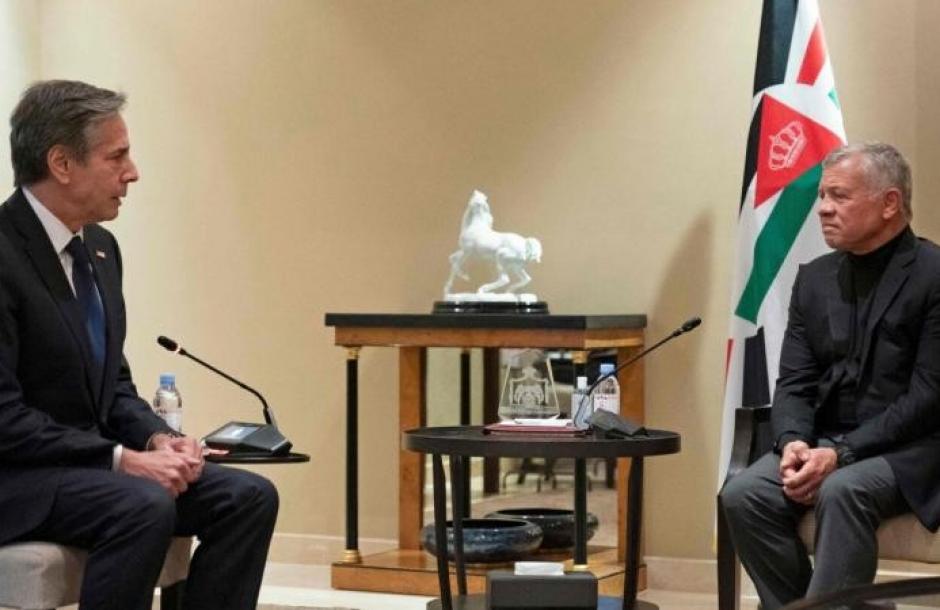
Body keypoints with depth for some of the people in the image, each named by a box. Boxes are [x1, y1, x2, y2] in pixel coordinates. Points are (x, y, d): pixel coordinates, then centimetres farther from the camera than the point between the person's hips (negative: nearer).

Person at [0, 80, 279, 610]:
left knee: (250, 497, -8)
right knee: (144, 506, -33)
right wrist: (122, 459, -23)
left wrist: (157, 438, -4)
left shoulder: (100, 248, 10)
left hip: (89, 461, 9)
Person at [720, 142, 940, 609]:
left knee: (841, 492, -35)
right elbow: (794, 383, 8)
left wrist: (842, 453, -22)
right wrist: (794, 443, -14)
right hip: (826, 443, 6)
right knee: (743, 495, -20)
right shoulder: (814, 278, 11)